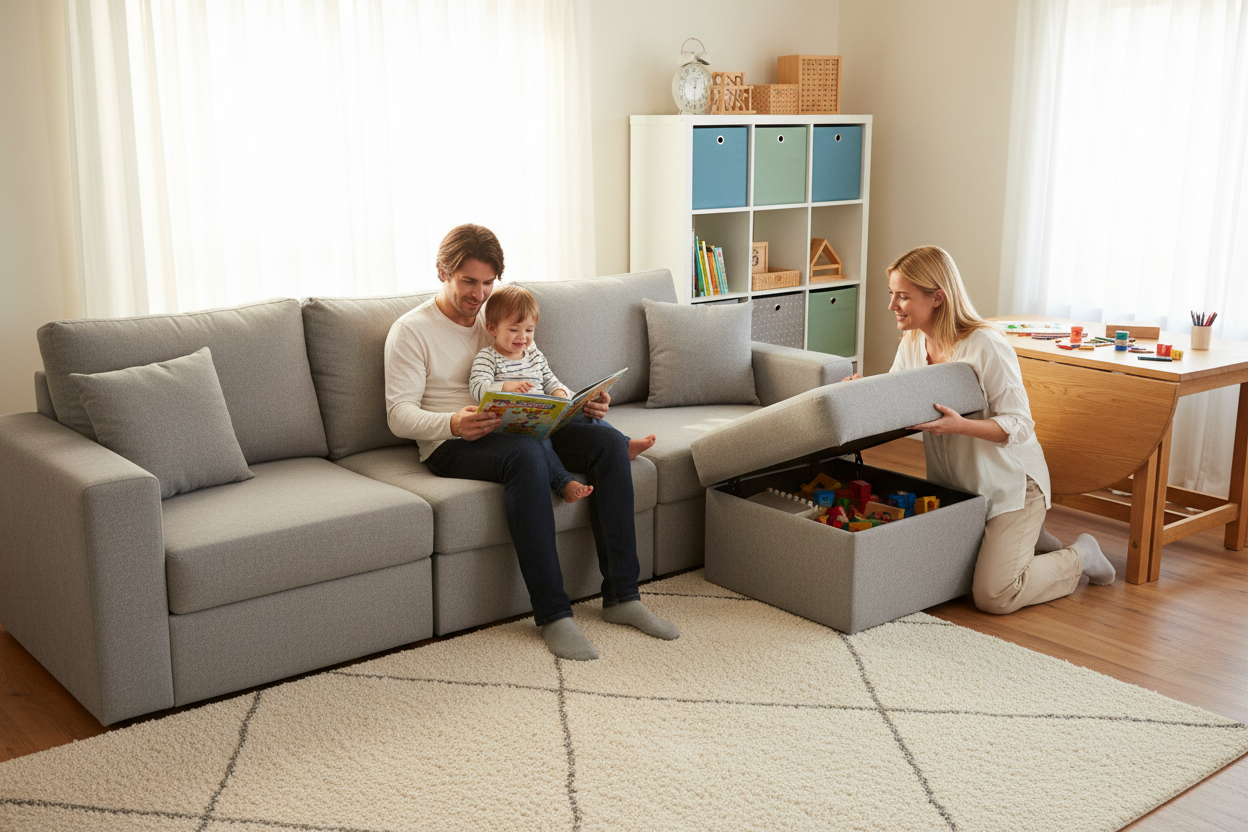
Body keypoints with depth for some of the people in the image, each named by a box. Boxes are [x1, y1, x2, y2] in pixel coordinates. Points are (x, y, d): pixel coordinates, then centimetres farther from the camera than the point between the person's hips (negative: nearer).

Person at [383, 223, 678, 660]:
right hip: (453, 444, -6)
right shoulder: (411, 330, 1)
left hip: (519, 429, 6)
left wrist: (583, 405, -5)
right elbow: (400, 415, -9)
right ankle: (552, 613, -35)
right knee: (525, 454, -38)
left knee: (608, 441, -18)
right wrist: (454, 423, -29)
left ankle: (622, 596, -17)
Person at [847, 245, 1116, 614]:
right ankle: (1027, 539, 28)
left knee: (993, 597, -13)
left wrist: (959, 425, -36)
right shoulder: (912, 343, -2)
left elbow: (1019, 425, -22)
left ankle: (1081, 556, 14)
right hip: (956, 486, 7)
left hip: (1010, 482, -7)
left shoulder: (986, 346, -24)